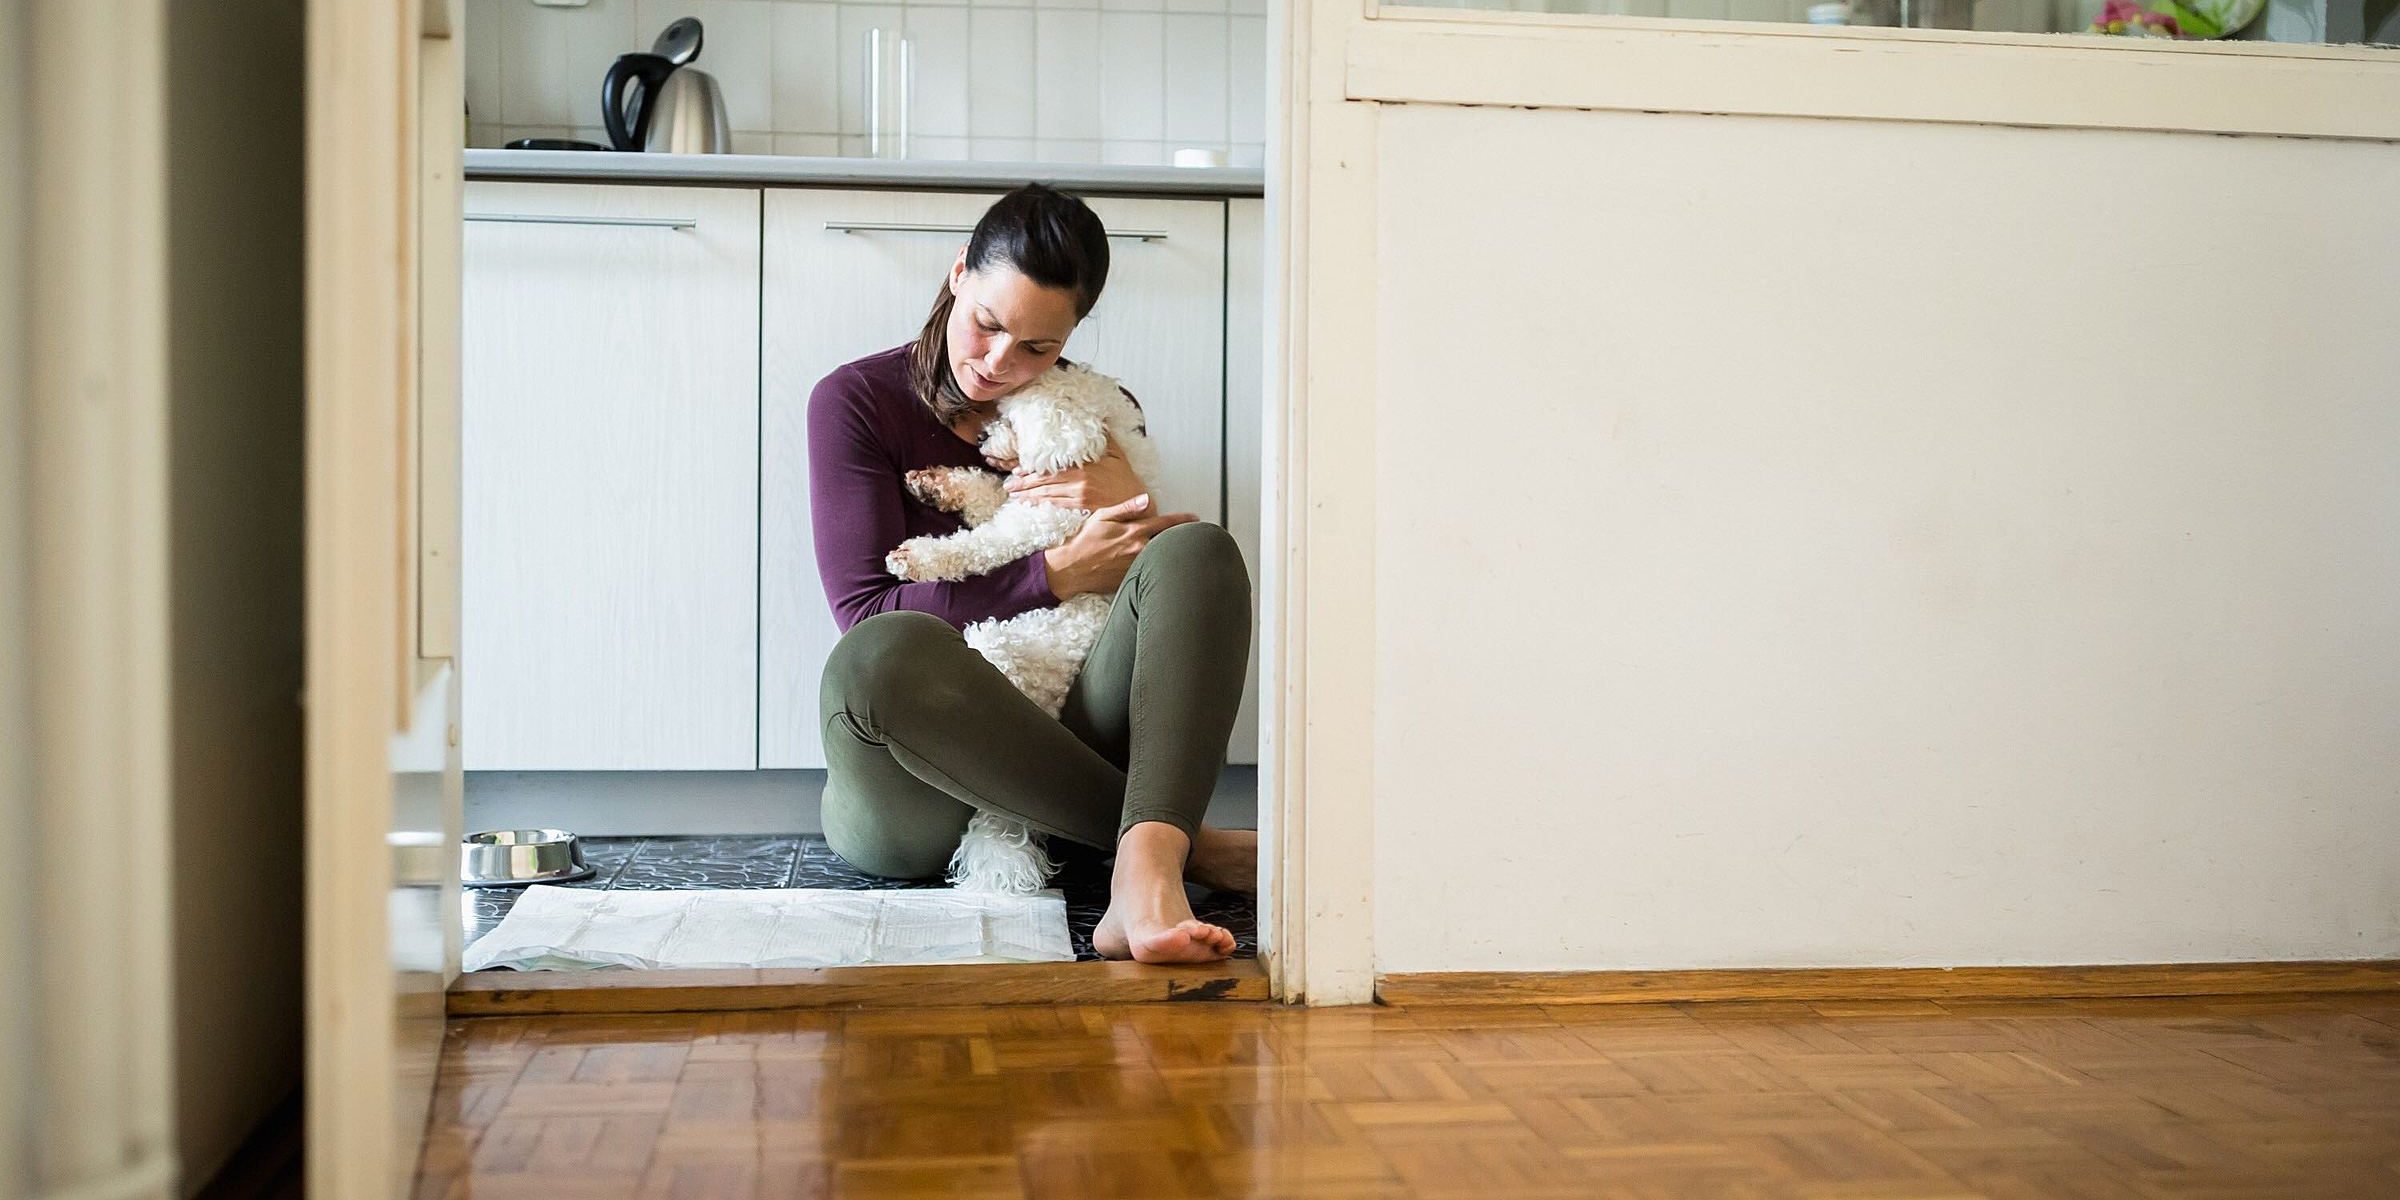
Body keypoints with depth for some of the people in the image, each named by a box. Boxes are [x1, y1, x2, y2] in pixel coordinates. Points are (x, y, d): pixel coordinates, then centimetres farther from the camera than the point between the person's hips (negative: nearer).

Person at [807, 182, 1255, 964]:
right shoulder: (855, 402, 5)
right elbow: (865, 614, -6)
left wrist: (1136, 510, -4)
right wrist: (1058, 575, -11)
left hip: (1052, 755, 3)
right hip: (913, 803, -2)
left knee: (1200, 551, -22)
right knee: (887, 655, -39)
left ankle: (1145, 875, -45)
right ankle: (1183, 841, -29)